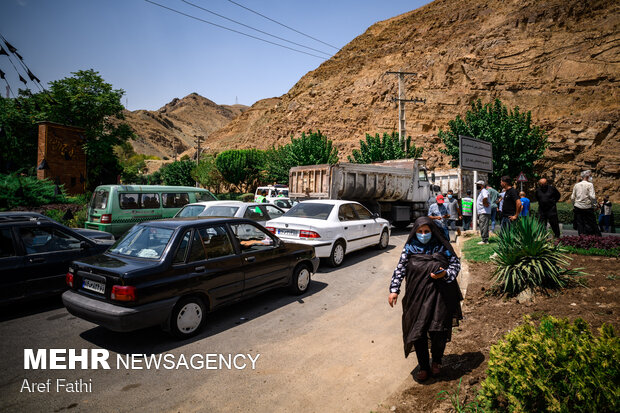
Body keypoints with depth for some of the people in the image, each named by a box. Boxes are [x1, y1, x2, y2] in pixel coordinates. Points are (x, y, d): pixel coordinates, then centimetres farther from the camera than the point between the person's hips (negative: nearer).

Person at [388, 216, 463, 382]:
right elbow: (400, 269, 2)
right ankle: (423, 367, 24)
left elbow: (456, 263, 7)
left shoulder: (442, 246, 1)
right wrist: (394, 289, -4)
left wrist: (445, 274, -13)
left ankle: (437, 361, 29)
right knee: (418, 332, 3)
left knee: (438, 332, -2)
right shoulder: (410, 248, 2)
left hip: (440, 296, -1)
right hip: (417, 297, 1)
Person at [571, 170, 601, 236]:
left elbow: (572, 197, 8)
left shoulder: (576, 185, 7)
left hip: (577, 208, 4)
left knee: (580, 224, 8)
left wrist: (573, 206, 17)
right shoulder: (590, 184, -7)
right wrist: (595, 205, -2)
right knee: (589, 224, 3)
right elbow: (592, 197, -15)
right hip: (587, 208, -4)